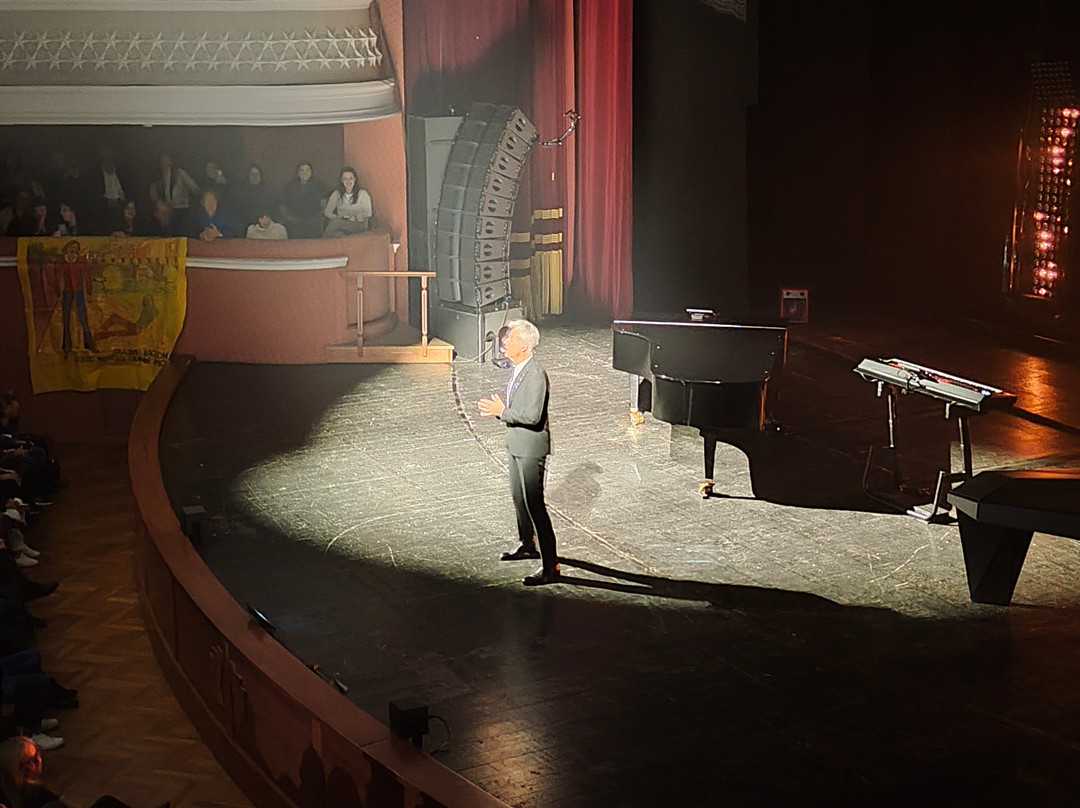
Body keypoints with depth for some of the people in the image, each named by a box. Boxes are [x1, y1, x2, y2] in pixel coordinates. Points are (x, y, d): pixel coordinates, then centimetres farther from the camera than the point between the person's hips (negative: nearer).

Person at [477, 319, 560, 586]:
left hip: (531, 448, -10)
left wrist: (502, 411, -21)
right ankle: (527, 544, 44)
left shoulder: (535, 375, -23)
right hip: (516, 444, 10)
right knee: (518, 497, 24)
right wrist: (497, 407, 2)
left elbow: (532, 415, -29)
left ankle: (550, 566, -5)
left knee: (534, 504, -9)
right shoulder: (518, 370, 7)